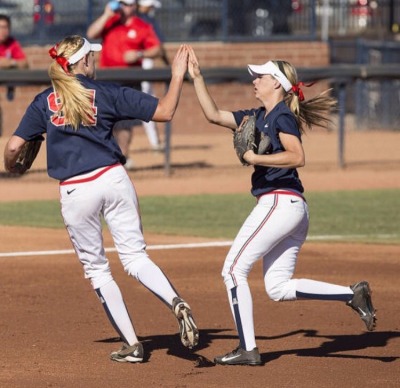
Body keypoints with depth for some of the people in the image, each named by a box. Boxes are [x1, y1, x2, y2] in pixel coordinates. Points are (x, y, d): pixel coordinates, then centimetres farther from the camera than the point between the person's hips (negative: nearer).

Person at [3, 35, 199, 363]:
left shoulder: (44, 101, 5)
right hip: (113, 179, 0)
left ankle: (131, 345, 9)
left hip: (75, 192, 0)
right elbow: (165, 112, 0)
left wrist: (11, 168, 25)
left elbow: (14, 147, 3)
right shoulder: (107, 93, 3)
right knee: (136, 257, 4)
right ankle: (176, 303, -25)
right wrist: (178, 76, 13)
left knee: (96, 269, 12)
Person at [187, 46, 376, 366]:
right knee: (278, 288, 8)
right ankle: (353, 294, 2)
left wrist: (254, 158, -18)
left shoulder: (283, 116, -8)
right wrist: (197, 77, 18)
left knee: (234, 269, -7)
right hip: (294, 208, 10)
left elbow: (297, 157, -20)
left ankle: (248, 349, -9)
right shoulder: (256, 117, 19)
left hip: (280, 203, -10)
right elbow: (213, 114, 22)